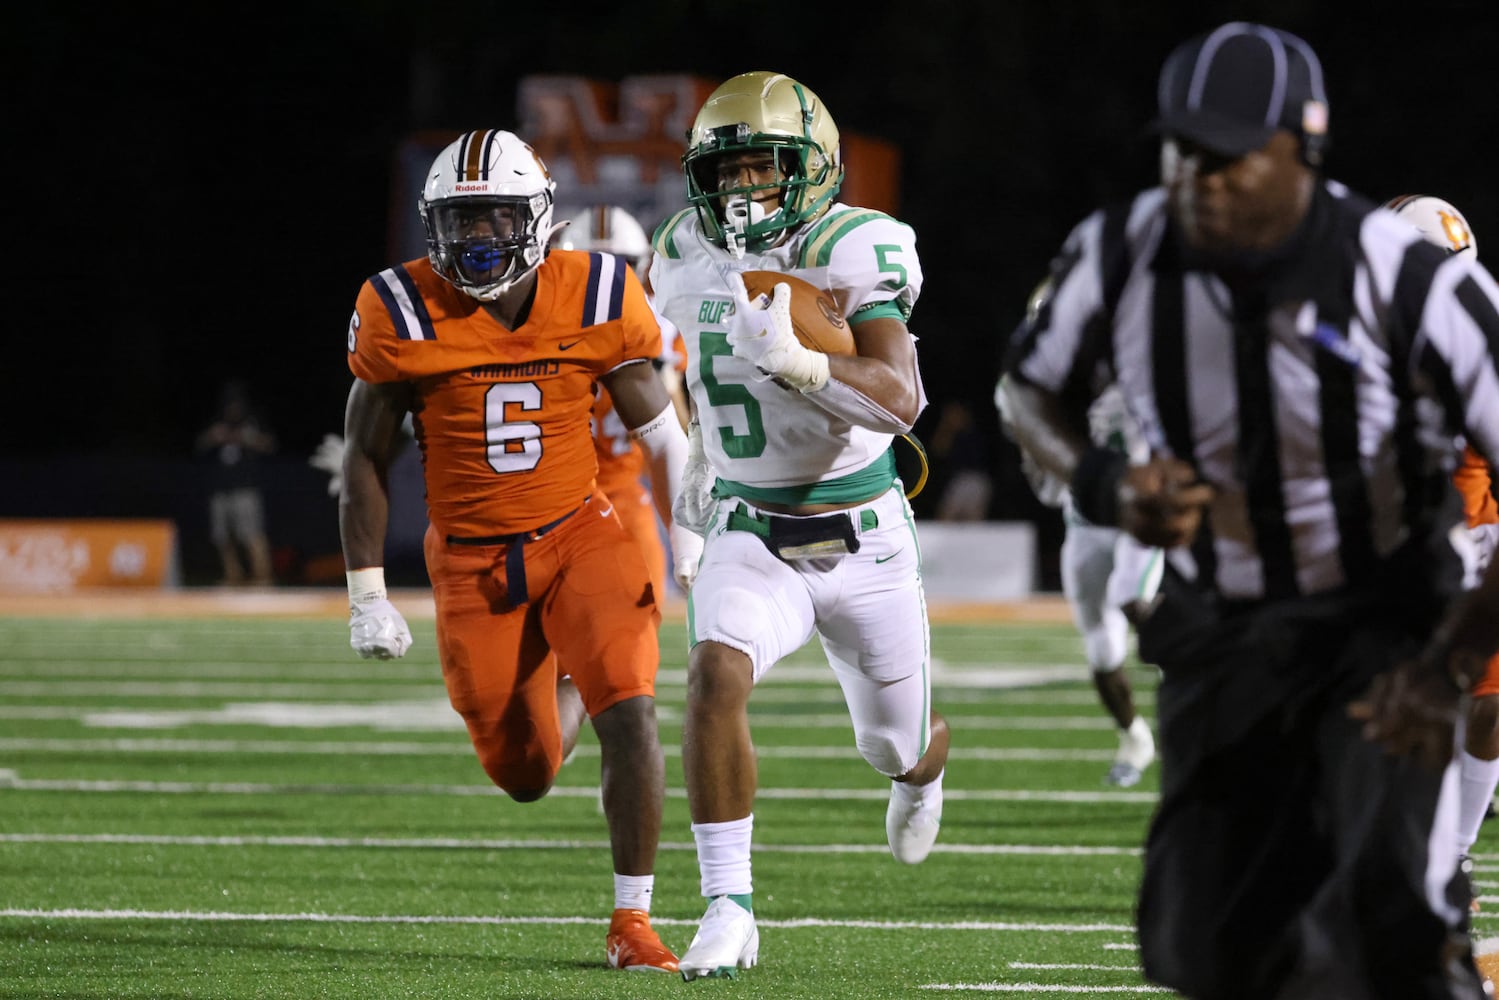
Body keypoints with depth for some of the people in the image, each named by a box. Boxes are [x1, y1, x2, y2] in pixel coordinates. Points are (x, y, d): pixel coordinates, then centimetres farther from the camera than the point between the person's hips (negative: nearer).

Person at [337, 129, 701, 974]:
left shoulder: (594, 298, -9)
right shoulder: (404, 314, -11)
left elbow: (664, 439, 2)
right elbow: (366, 461, -1)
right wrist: (367, 597, -2)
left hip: (580, 536, 0)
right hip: (473, 564, 0)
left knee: (631, 717, -22)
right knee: (527, 778, 8)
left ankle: (633, 921, -8)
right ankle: (564, 687, 45)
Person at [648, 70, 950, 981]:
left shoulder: (852, 254, -19)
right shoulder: (692, 259, -3)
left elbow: (901, 402, -33)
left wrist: (792, 360, -46)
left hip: (864, 540, -2)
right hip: (752, 538, 2)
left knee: (899, 750, 15)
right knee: (717, 673, -30)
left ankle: (924, 773, 57)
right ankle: (729, 911, -25)